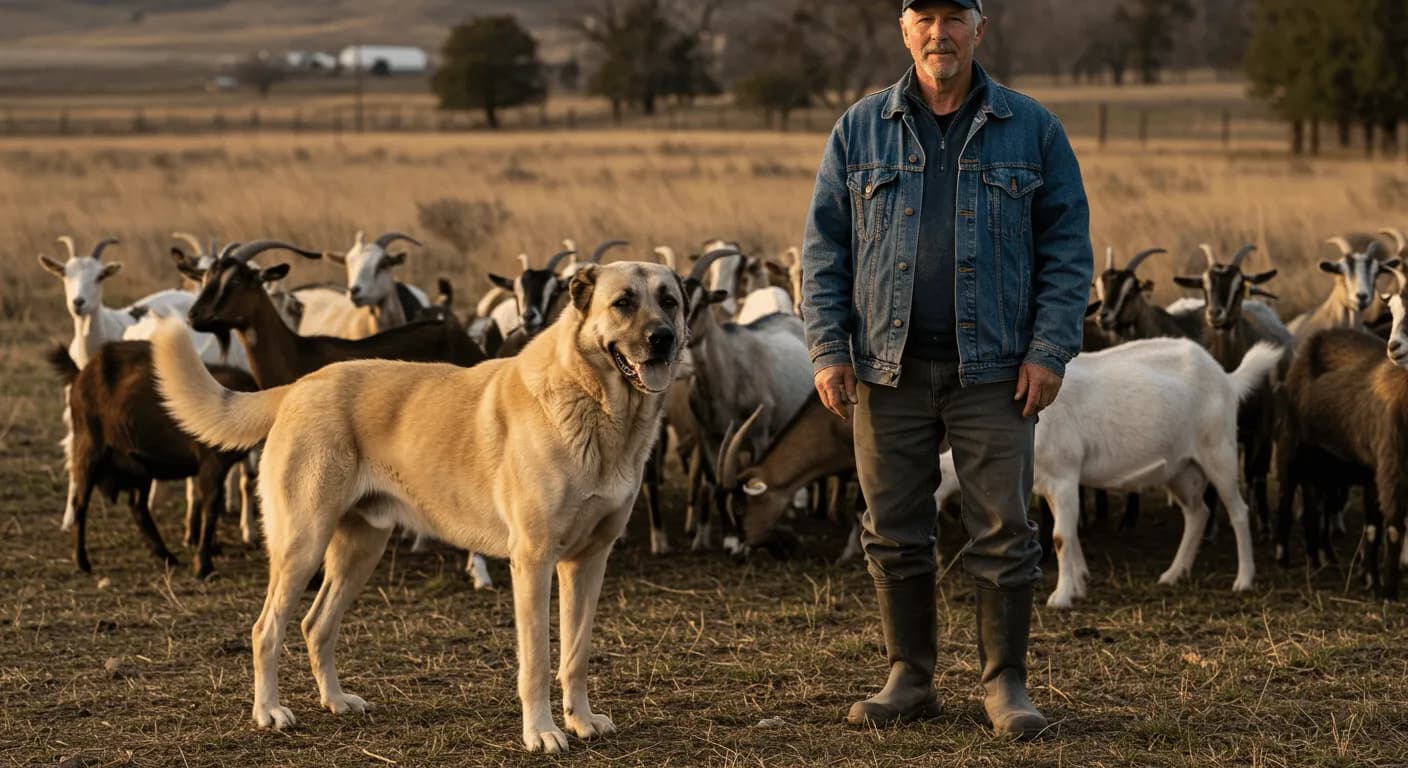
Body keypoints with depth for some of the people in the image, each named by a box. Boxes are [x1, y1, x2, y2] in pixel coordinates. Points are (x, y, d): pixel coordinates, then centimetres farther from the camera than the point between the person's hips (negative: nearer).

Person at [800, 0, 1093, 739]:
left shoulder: (1032, 130, 4)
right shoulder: (860, 130, 7)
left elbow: (1067, 248, 2)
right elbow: (824, 249, 6)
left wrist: (1049, 352, -7)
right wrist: (827, 349, -3)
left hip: (992, 371, -1)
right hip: (888, 368, 2)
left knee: (1003, 530, -1)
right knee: (894, 532, 5)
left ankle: (1005, 683, 8)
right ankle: (909, 678, 16)